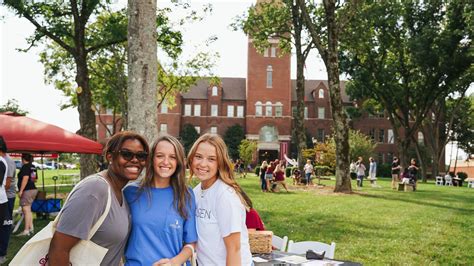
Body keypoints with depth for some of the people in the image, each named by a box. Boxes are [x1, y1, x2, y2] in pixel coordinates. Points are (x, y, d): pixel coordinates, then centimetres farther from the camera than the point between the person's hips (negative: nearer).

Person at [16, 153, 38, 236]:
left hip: (27, 190, -9)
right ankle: (31, 228, 19)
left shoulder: (25, 167, -12)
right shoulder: (33, 167, 14)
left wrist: (21, 190, -22)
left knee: (26, 210, -9)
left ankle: (26, 230, -11)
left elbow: (25, 178, -21)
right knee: (28, 210, 17)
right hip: (33, 189, 9)